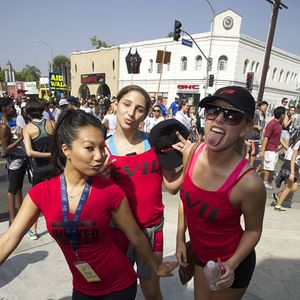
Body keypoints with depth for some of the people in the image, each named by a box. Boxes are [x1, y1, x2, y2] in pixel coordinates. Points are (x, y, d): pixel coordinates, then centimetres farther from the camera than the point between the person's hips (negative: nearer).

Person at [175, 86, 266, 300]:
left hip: (231, 262, -4)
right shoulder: (191, 152, -18)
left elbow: (253, 230, -12)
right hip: (198, 252, 4)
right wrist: (180, 239, 2)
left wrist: (232, 264, -23)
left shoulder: (249, 183, -32)